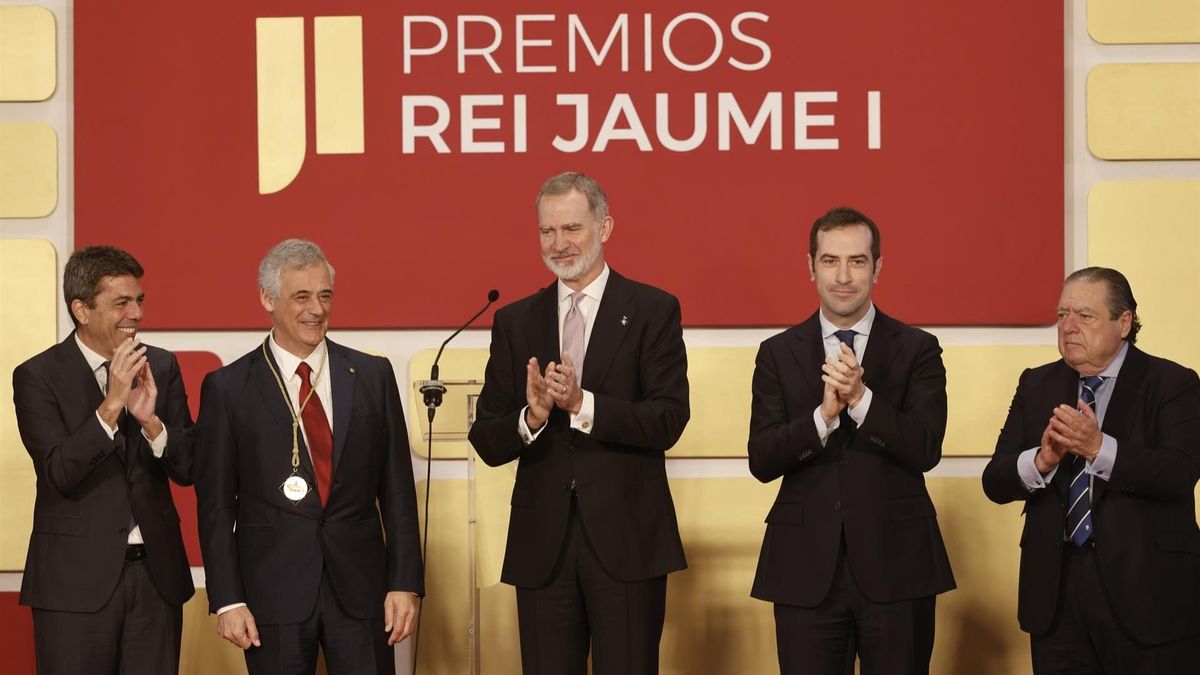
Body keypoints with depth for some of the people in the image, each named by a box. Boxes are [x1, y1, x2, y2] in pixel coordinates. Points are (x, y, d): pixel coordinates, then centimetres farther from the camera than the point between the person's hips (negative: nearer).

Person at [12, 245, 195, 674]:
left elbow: (188, 470, 3)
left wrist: (150, 420, -15)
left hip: (155, 573, 3)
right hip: (77, 577, -3)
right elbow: (60, 473, -14)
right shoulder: (37, 376, -5)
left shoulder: (161, 367, 6)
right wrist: (111, 405, -23)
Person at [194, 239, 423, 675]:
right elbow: (215, 504, 0)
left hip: (360, 588, 2)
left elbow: (397, 489, 7)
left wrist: (405, 583, 1)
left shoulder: (373, 375, 7)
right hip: (273, 588, -1)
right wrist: (228, 601, -5)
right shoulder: (227, 388, 1)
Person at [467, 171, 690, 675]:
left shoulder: (652, 311, 1)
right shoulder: (515, 322, 10)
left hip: (626, 542, -3)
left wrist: (581, 404, -21)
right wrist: (532, 416, -15)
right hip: (542, 543, 3)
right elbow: (487, 442, 6)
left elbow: (669, 421, -9)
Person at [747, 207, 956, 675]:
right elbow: (761, 460, -2)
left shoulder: (917, 350, 3)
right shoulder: (778, 354, 7)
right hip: (806, 567, 1)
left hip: (896, 564, -1)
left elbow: (925, 450, -8)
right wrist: (824, 414, -18)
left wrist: (861, 398, -21)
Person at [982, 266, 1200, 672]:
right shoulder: (1037, 385, 10)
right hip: (1057, 589, 4)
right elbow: (995, 482, 3)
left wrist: (1099, 447, -30)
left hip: (1147, 593, -4)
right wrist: (1042, 461, -18)